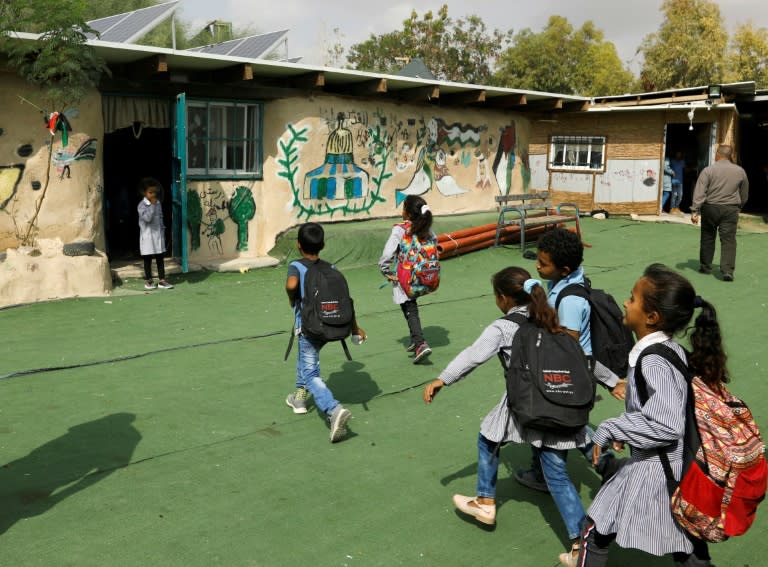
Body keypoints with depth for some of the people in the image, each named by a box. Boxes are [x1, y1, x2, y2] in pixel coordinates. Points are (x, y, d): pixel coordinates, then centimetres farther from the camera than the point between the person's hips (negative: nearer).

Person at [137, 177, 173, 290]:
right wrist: (152, 205, -22)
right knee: (148, 259, 5)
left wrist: (162, 231, 11)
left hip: (158, 235, 5)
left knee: (160, 258, 6)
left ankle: (162, 280, 10)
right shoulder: (142, 205, -11)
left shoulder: (158, 203, 6)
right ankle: (148, 281, 16)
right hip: (147, 236, -5)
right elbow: (147, 218, -25)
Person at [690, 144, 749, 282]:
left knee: (707, 238, 13)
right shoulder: (740, 171, 6)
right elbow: (744, 194, 15)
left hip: (710, 208, -1)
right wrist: (739, 207, 29)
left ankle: (705, 266, 23)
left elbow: (699, 192, -12)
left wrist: (695, 211, -13)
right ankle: (728, 270, -11)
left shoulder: (708, 170, -5)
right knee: (729, 240, -1)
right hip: (730, 209, 1)